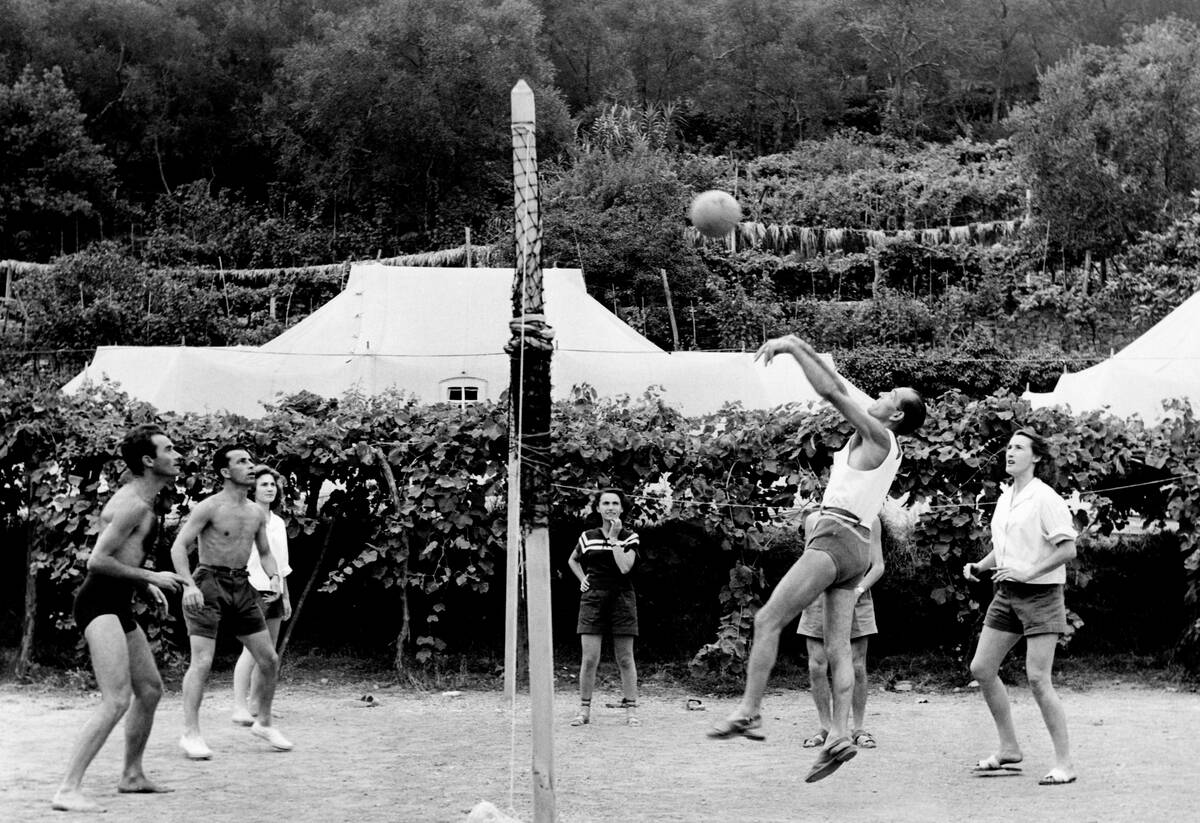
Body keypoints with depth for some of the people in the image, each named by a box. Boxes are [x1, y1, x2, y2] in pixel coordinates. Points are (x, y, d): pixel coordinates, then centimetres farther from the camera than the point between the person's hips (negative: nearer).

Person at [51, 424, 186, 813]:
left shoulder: (136, 498, 17)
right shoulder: (134, 504, -15)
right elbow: (96, 561, -20)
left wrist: (146, 584, 19)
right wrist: (152, 577, -13)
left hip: (117, 606, 11)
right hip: (99, 604, -11)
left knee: (150, 688, 20)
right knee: (117, 699, -21)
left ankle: (132, 775, 33)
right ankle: (68, 791, -23)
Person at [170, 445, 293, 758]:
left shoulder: (257, 512, 11)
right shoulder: (209, 507, -9)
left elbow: (265, 553, 19)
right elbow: (178, 546, -13)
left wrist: (274, 576, -2)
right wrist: (188, 585, -26)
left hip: (241, 587, 7)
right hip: (209, 584, -6)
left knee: (269, 660, 6)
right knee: (202, 662, -13)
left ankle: (264, 723, 23)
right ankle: (190, 733, -7)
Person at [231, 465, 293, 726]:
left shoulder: (278, 523, 17)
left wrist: (286, 596, 20)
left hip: (274, 593, 7)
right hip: (253, 590, -7)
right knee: (252, 649, -16)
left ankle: (256, 704, 13)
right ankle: (239, 707, -18)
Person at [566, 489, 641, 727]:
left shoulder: (630, 537, 1)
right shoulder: (588, 537, 7)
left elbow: (624, 567, -16)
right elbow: (572, 560, 25)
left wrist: (614, 537, -13)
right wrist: (582, 579, 9)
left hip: (621, 599, -1)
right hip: (593, 598, 1)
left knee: (625, 659, 2)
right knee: (589, 659, -3)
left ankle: (631, 710, 5)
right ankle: (584, 710, 3)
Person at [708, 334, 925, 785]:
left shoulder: (878, 435, -5)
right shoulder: (883, 443, 19)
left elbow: (831, 392, -14)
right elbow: (839, 390, 24)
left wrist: (792, 346, -7)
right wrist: (798, 346, 21)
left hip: (836, 536, -9)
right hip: (854, 547, 9)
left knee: (767, 619, -10)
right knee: (837, 647, 1)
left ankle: (747, 713, -13)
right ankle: (839, 736, -7)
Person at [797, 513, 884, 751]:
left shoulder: (869, 520, 5)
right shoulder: (813, 520, 10)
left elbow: (878, 566, 3)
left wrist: (859, 589, -13)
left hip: (854, 597, -1)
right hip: (819, 596, 1)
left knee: (857, 667, -5)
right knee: (817, 667, -5)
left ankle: (858, 727, 7)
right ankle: (825, 726, 7)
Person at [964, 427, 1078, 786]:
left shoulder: (1046, 499, -12)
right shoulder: (1005, 497, 12)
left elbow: (1068, 549, -15)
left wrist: (1029, 571, -22)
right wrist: (979, 567, 6)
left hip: (1040, 595, -8)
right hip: (1006, 594, 8)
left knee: (1037, 678, -12)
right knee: (981, 668, 6)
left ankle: (1064, 762, -5)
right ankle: (1009, 750, 18)